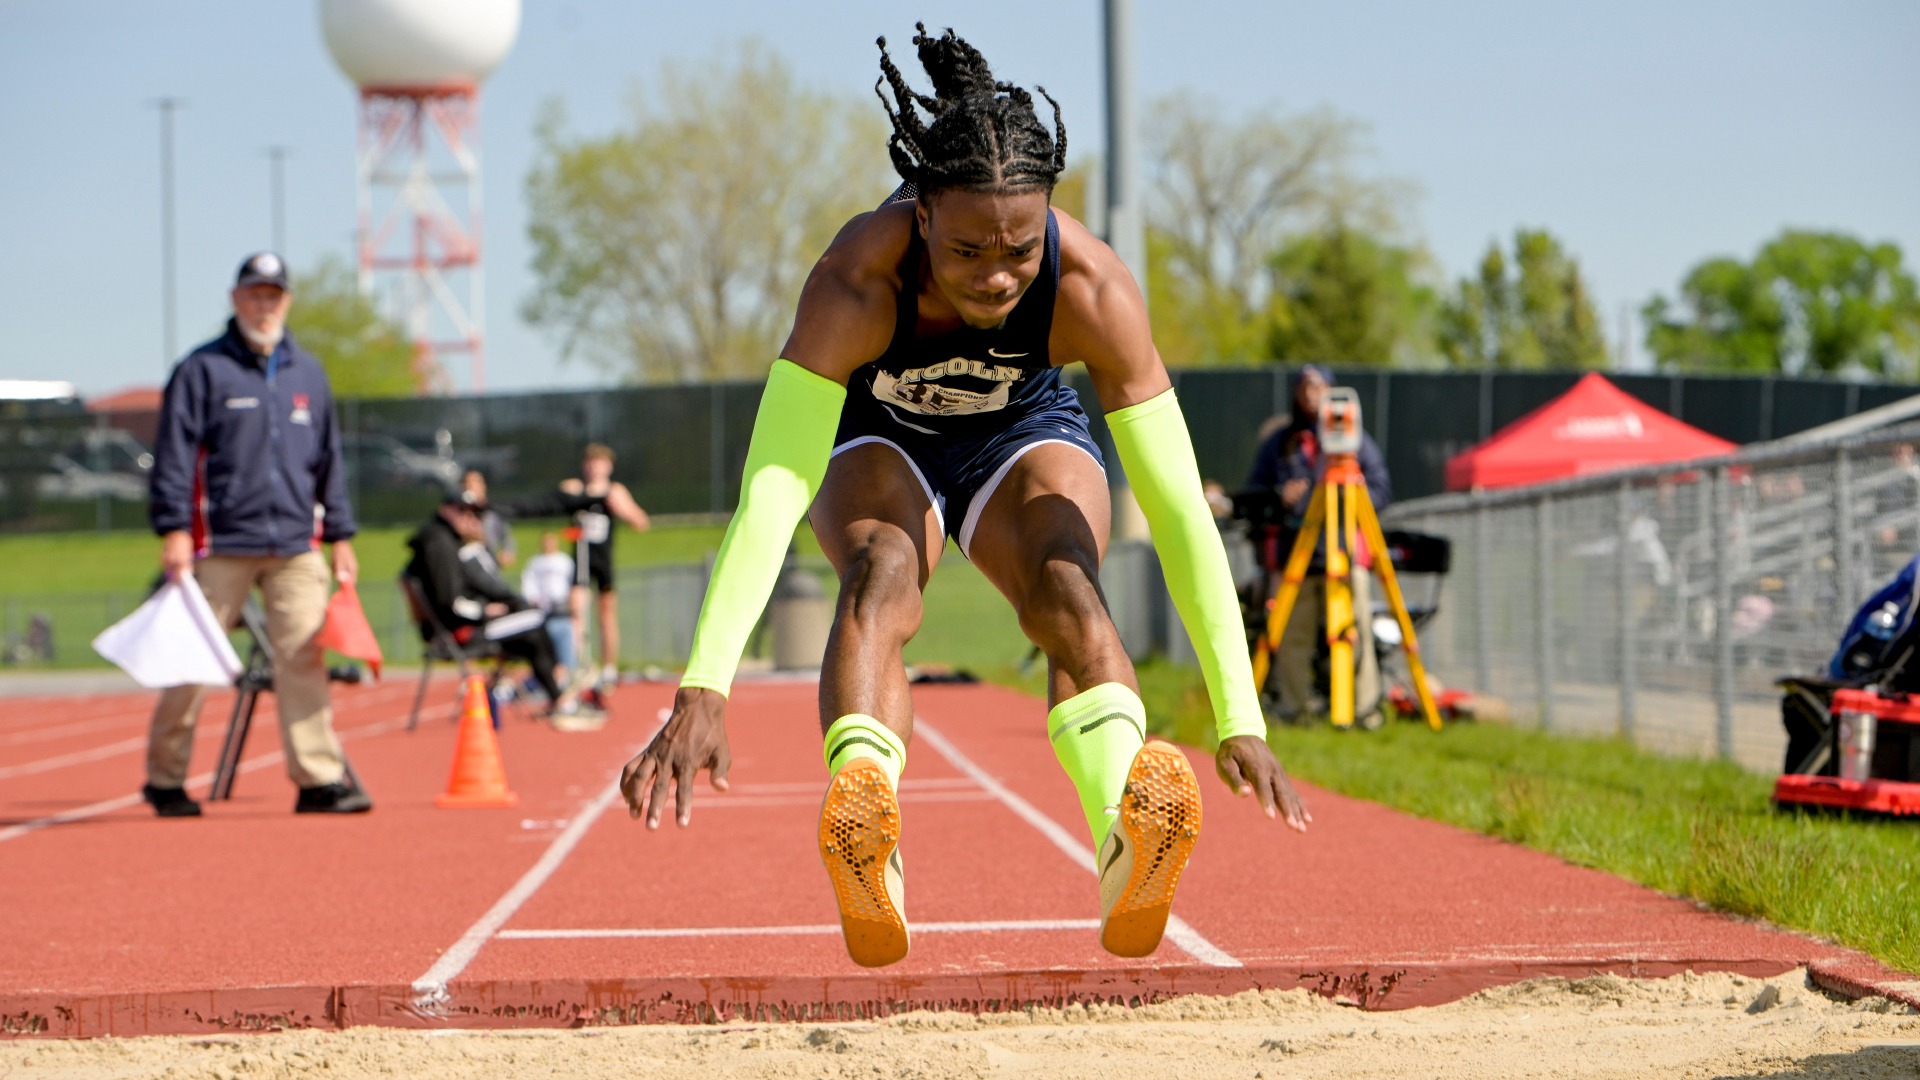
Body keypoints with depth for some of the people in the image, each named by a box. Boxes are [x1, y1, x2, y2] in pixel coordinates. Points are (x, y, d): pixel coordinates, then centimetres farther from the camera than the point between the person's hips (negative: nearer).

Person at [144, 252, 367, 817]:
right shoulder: (201, 370, 2)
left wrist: (340, 536, 15)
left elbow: (329, 459, 20)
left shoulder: (308, 373, 16)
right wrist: (174, 529, -12)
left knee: (304, 658, -6)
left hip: (296, 545, 3)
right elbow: (173, 454, -3)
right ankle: (165, 778, 10)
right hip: (221, 543, -3)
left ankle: (319, 779, -7)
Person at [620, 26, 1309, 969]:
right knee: (879, 575, -34)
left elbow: (1178, 508, -32)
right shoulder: (857, 280, -38)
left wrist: (1240, 719, -37)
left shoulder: (1092, 286, -34)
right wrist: (702, 691, -56)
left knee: (1065, 588, -31)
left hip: (1025, 435, 1)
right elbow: (770, 490, -45)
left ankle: (1130, 861, -55)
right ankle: (864, 836, -59)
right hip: (879, 440, -1)